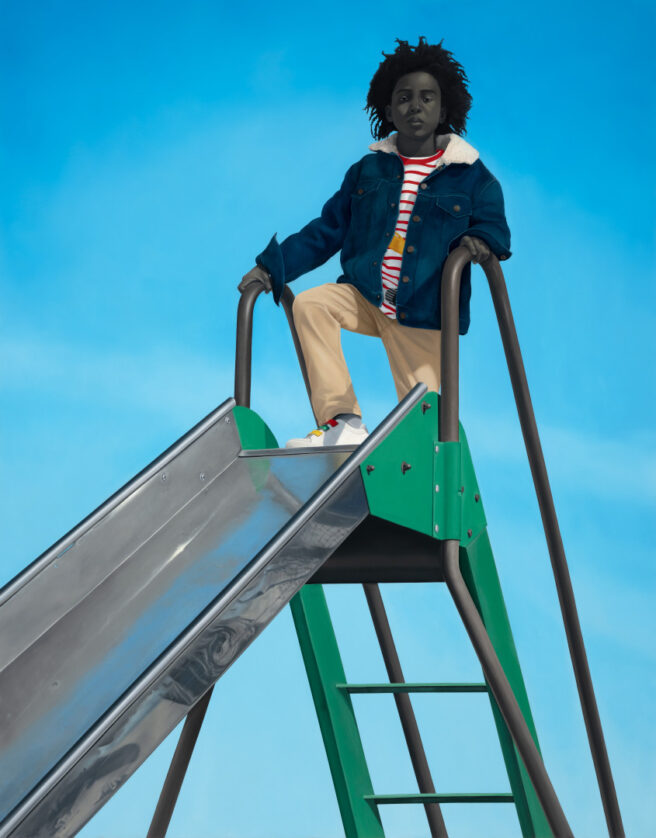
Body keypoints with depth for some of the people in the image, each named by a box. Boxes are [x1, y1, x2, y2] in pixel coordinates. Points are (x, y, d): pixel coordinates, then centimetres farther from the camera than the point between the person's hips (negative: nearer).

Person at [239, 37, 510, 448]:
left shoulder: (472, 178, 1)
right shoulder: (368, 171, 8)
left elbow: (495, 229, 5)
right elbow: (327, 231, 11)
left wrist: (479, 241, -21)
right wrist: (272, 267, 3)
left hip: (422, 315, -2)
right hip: (364, 295, 2)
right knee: (310, 304, -25)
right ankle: (343, 421, -26)